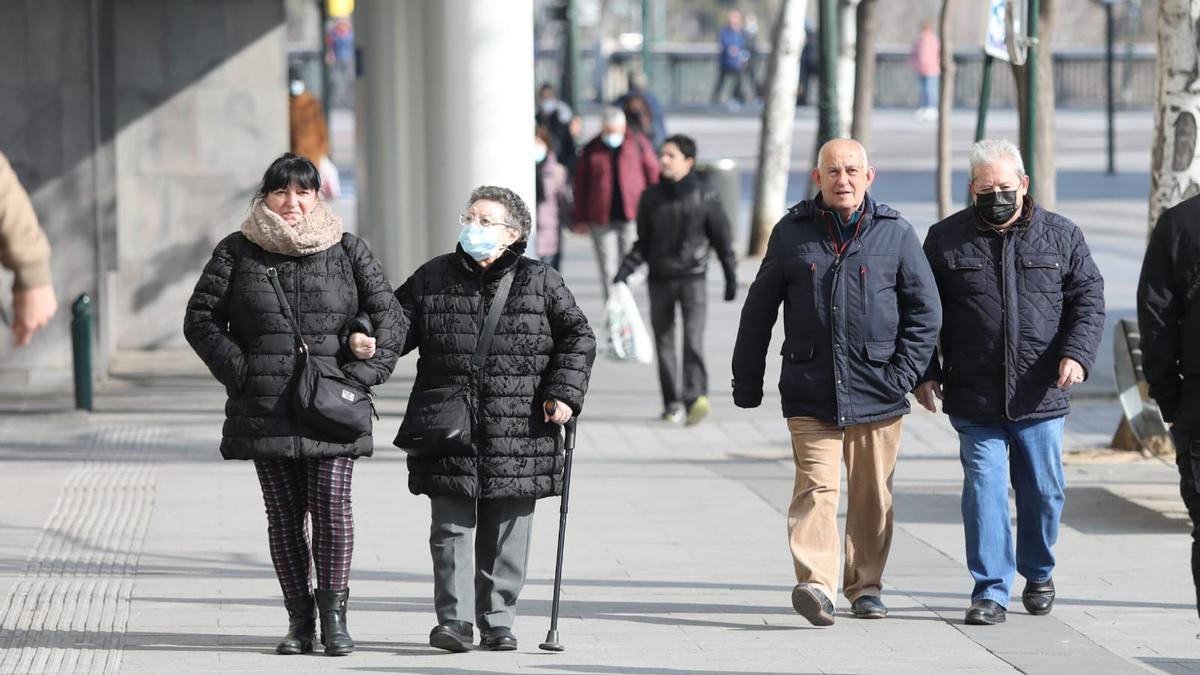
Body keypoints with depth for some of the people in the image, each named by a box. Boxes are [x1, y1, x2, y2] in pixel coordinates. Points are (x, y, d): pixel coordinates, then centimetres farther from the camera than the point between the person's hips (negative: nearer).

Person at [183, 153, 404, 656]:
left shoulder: (347, 251, 8)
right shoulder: (237, 252, 8)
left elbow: (391, 321, 9)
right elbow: (201, 318, 8)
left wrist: (361, 374, -3)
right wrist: (239, 371, -3)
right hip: (265, 407, 1)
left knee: (332, 506, -11)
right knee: (283, 514, 1)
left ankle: (334, 614, -1)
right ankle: (299, 619, 8)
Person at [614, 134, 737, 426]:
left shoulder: (705, 196, -2)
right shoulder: (652, 196, 4)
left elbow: (721, 238, 5)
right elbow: (643, 241, 11)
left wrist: (731, 277, 6)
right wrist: (627, 268, -2)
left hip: (693, 278, -3)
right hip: (660, 279, 3)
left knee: (694, 337, -16)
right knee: (664, 342, 4)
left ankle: (696, 396, -25)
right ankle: (672, 403, 11)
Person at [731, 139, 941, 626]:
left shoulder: (895, 234, 4)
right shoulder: (792, 233, 6)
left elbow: (925, 310, 7)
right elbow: (759, 310, 11)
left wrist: (902, 374, -3)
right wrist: (746, 382, 10)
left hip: (876, 395, 1)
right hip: (809, 393, -1)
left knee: (871, 494, 9)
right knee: (816, 485, -13)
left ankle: (866, 586, 21)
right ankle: (815, 583, -23)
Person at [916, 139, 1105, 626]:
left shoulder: (1061, 237, 5)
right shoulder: (945, 240, 4)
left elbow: (1088, 299, 5)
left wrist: (1076, 354, -11)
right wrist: (925, 372, 2)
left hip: (1041, 400, 1)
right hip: (974, 400, -1)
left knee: (1043, 491, 9)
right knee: (984, 492, -6)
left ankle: (1038, 575, 31)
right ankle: (991, 591, -1)